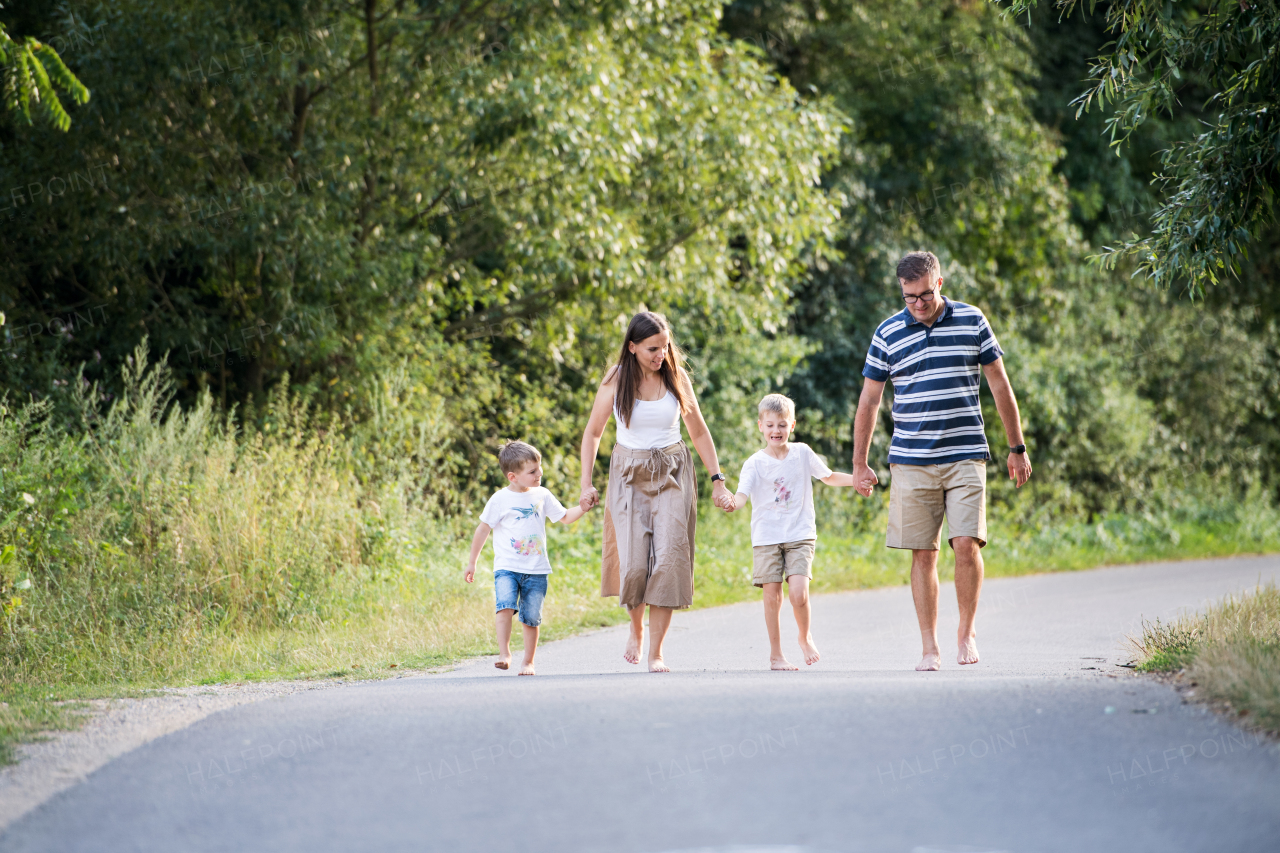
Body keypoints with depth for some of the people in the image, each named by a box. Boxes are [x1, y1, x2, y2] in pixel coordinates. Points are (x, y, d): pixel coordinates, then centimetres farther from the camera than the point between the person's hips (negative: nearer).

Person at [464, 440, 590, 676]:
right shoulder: (500, 500, -3)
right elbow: (483, 530, 5)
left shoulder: (542, 496, 8)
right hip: (507, 567, -3)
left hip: (536, 570, 3)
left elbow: (565, 517, 17)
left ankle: (528, 662, 14)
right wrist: (472, 562, 10)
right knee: (505, 605, -25)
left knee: (531, 618, 1)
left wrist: (583, 508, -1)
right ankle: (504, 653, -21)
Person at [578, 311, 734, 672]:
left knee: (668, 558, -12)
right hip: (629, 475, -1)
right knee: (633, 563, -10)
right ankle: (636, 628, 21)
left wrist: (717, 480, 5)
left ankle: (656, 652, -7)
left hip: (672, 473, 1)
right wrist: (586, 484, -1)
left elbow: (699, 431, 9)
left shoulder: (676, 377, -1)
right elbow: (592, 433, 6)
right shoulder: (617, 380, -4)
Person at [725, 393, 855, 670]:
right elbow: (742, 495, -15)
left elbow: (828, 477, 18)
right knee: (772, 596, -3)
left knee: (798, 592, -15)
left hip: (800, 535, 0)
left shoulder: (802, 454, 4)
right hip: (766, 538, 0)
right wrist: (731, 503, -37)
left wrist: (856, 479, 4)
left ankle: (805, 637, 12)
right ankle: (775, 655, 11)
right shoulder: (755, 463, -3)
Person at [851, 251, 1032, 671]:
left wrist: (1017, 449, 10)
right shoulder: (888, 333, 3)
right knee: (922, 553, 0)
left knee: (967, 544, -12)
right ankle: (930, 648, 7)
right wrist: (859, 464, 9)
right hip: (911, 460, 0)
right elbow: (869, 400, 9)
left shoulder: (972, 321, 4)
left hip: (966, 456, 0)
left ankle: (967, 630, 8)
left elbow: (1000, 385, 10)